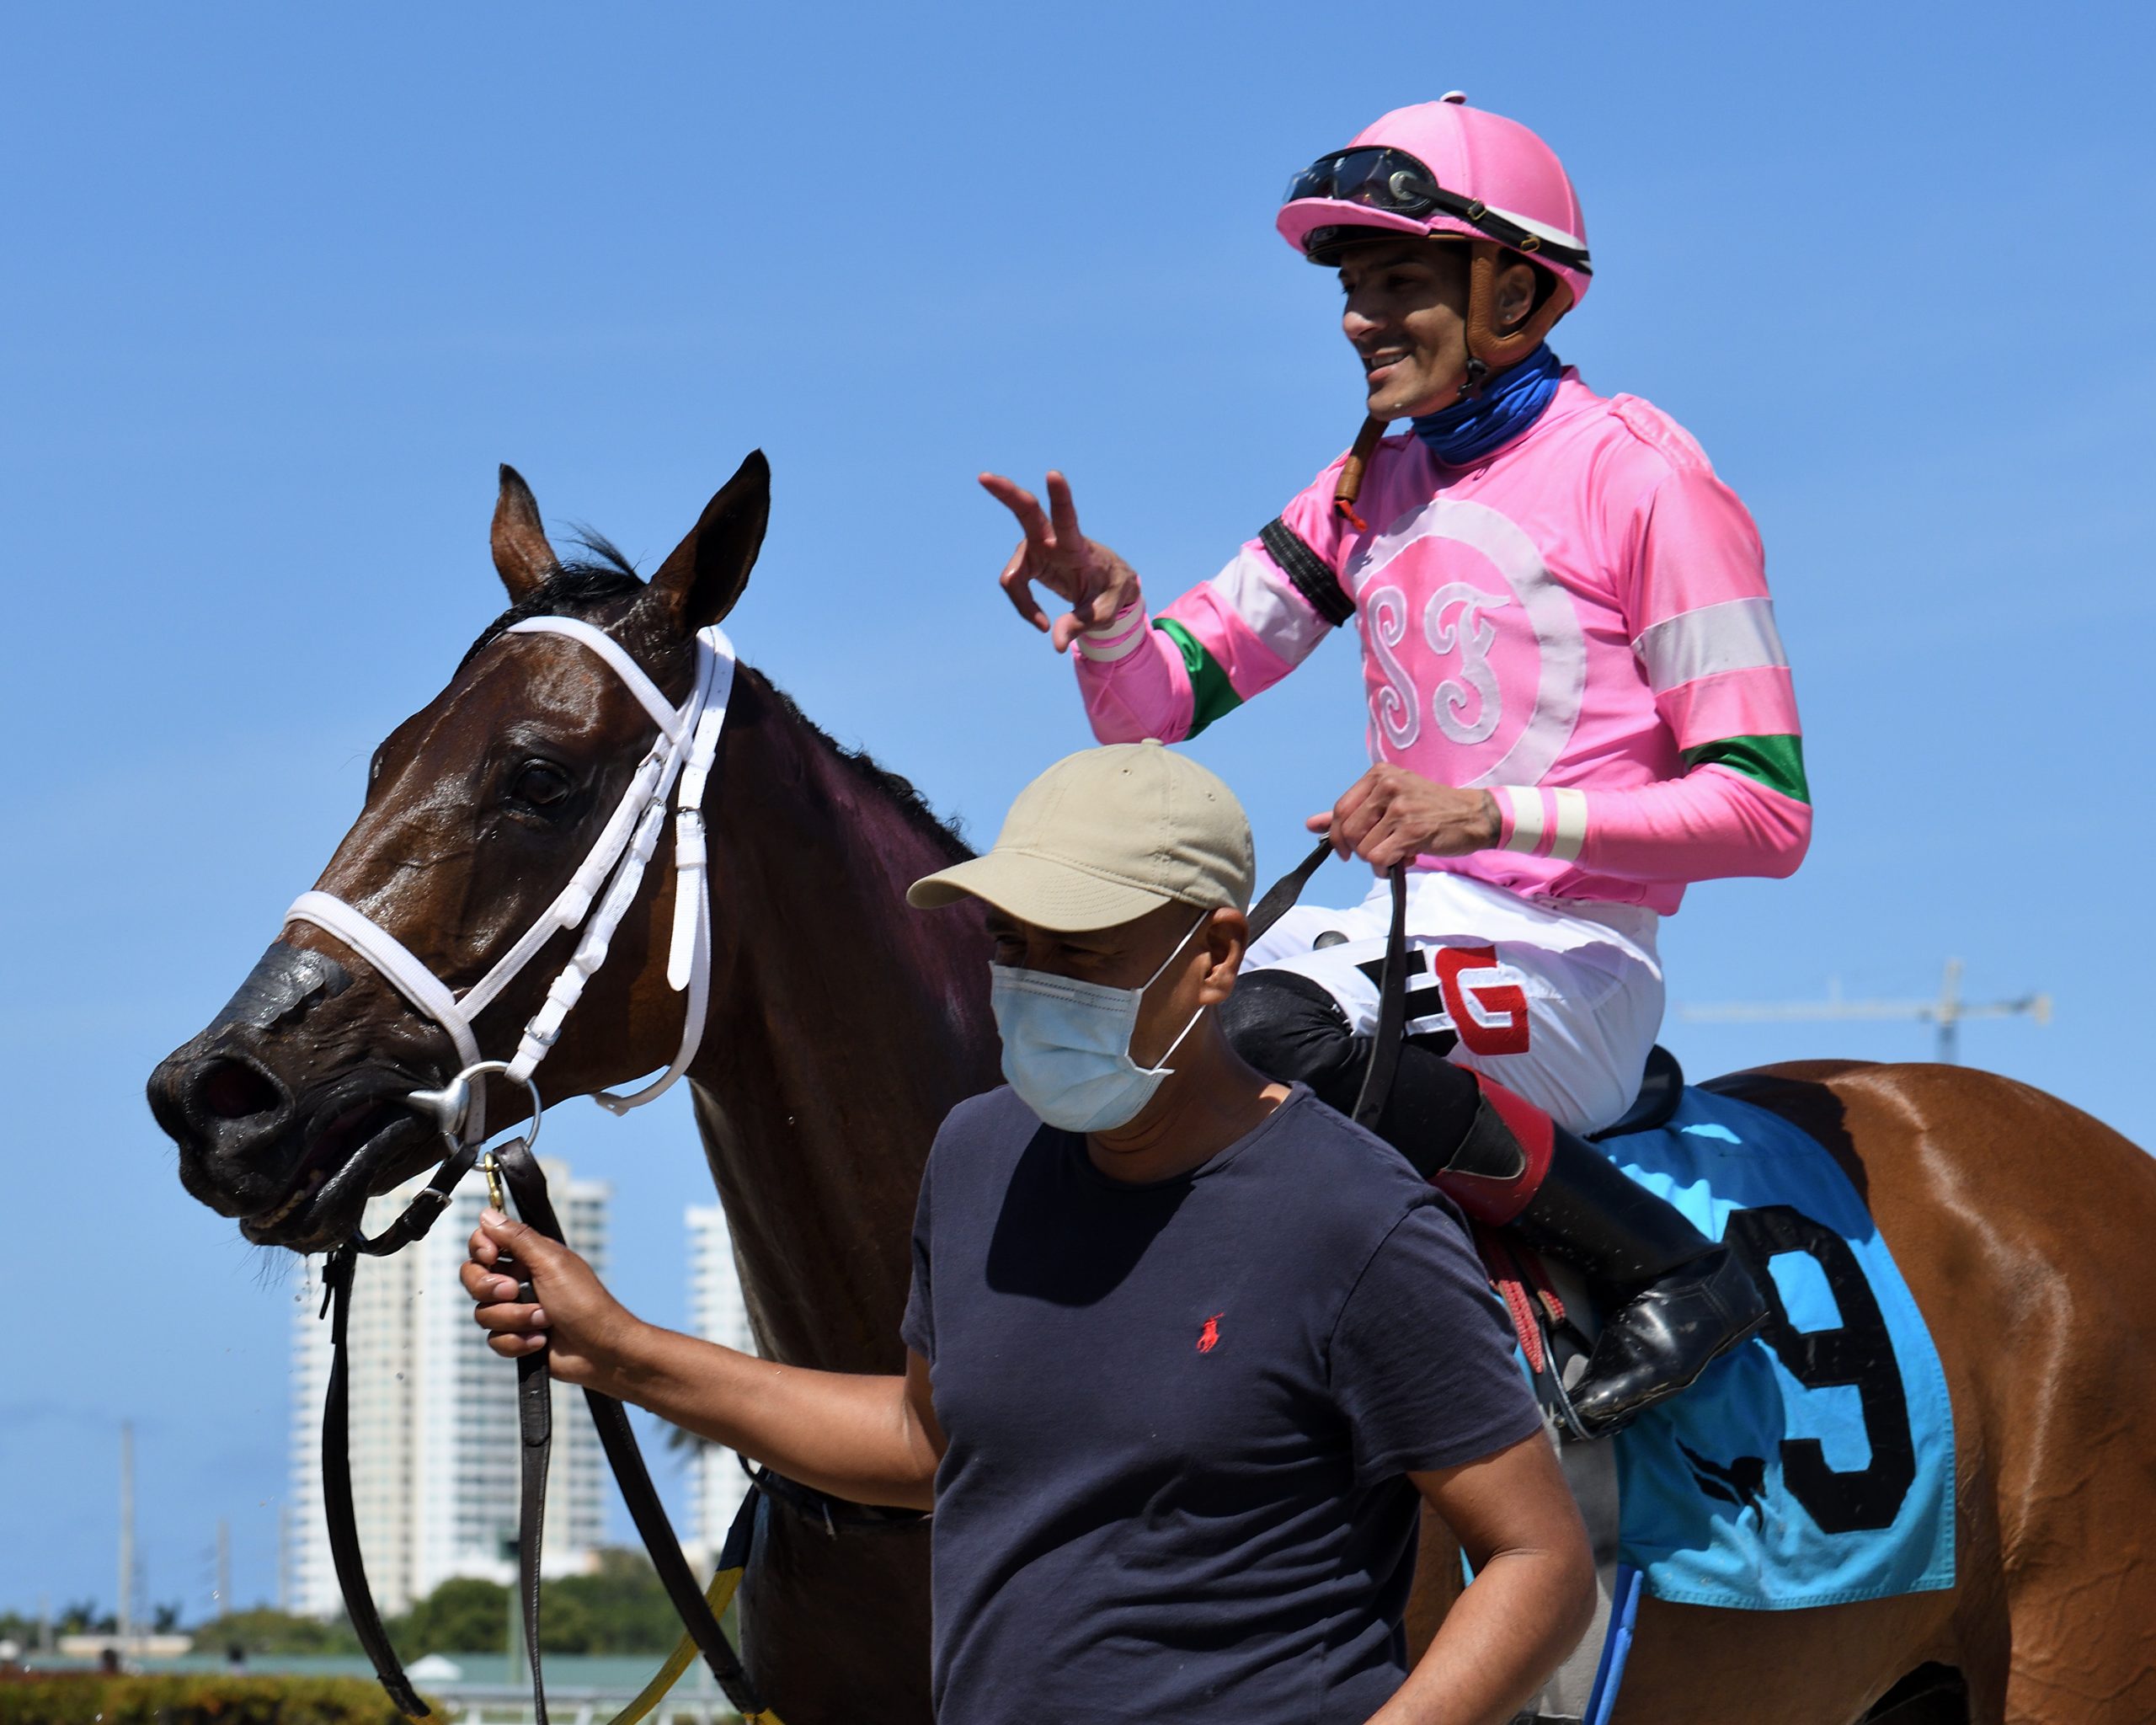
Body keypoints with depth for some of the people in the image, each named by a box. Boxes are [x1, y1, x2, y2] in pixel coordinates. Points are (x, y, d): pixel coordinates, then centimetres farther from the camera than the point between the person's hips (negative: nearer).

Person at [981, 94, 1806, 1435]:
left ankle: (1672, 1271, -23)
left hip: (1569, 963, -7)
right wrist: (1108, 615, -9)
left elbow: (1766, 809, -12)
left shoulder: (1638, 476, -6)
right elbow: (1151, 712, 14)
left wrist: (1494, 813, -24)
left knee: (1265, 1033, -35)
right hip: (1404, 942, 8)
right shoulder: (1367, 492, 15)